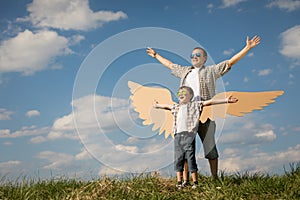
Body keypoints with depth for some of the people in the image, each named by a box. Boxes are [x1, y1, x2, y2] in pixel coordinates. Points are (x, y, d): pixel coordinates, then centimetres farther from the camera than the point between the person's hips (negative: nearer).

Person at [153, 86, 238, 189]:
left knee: (191, 159, -5)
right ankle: (179, 182, 13)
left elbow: (209, 102, -2)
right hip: (178, 135, 5)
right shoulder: (176, 107, 21)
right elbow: (166, 106, 39)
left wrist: (226, 100, -8)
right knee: (178, 159, 5)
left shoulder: (195, 105, 6)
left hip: (189, 135, -5)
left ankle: (195, 182, 3)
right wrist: (157, 105, 56)